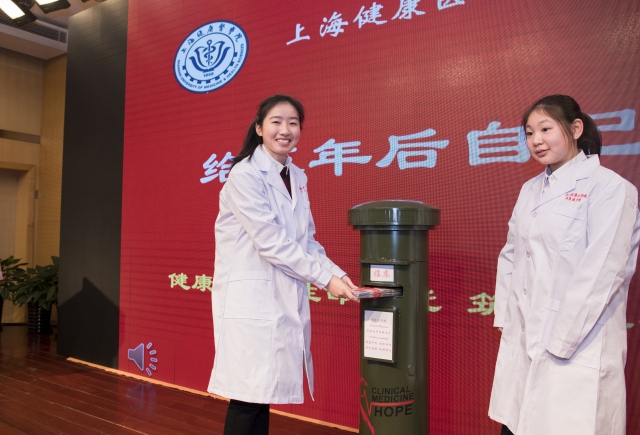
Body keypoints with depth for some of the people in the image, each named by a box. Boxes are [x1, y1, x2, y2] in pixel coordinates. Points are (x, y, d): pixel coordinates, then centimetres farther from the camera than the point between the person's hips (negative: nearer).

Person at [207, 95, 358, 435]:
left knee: (264, 392, 13)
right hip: (251, 299, -7)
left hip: (286, 299, 7)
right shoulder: (245, 175, -12)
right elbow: (271, 242, -18)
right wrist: (325, 278, -15)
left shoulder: (296, 177, 12)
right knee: (248, 396, -1)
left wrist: (337, 273, -2)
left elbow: (306, 241, 12)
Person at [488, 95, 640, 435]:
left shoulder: (610, 188, -8)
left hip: (576, 350, -6)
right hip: (521, 342, 6)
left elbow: (602, 271, -15)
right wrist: (504, 316, 7)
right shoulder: (531, 190, 12)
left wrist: (559, 341, -15)